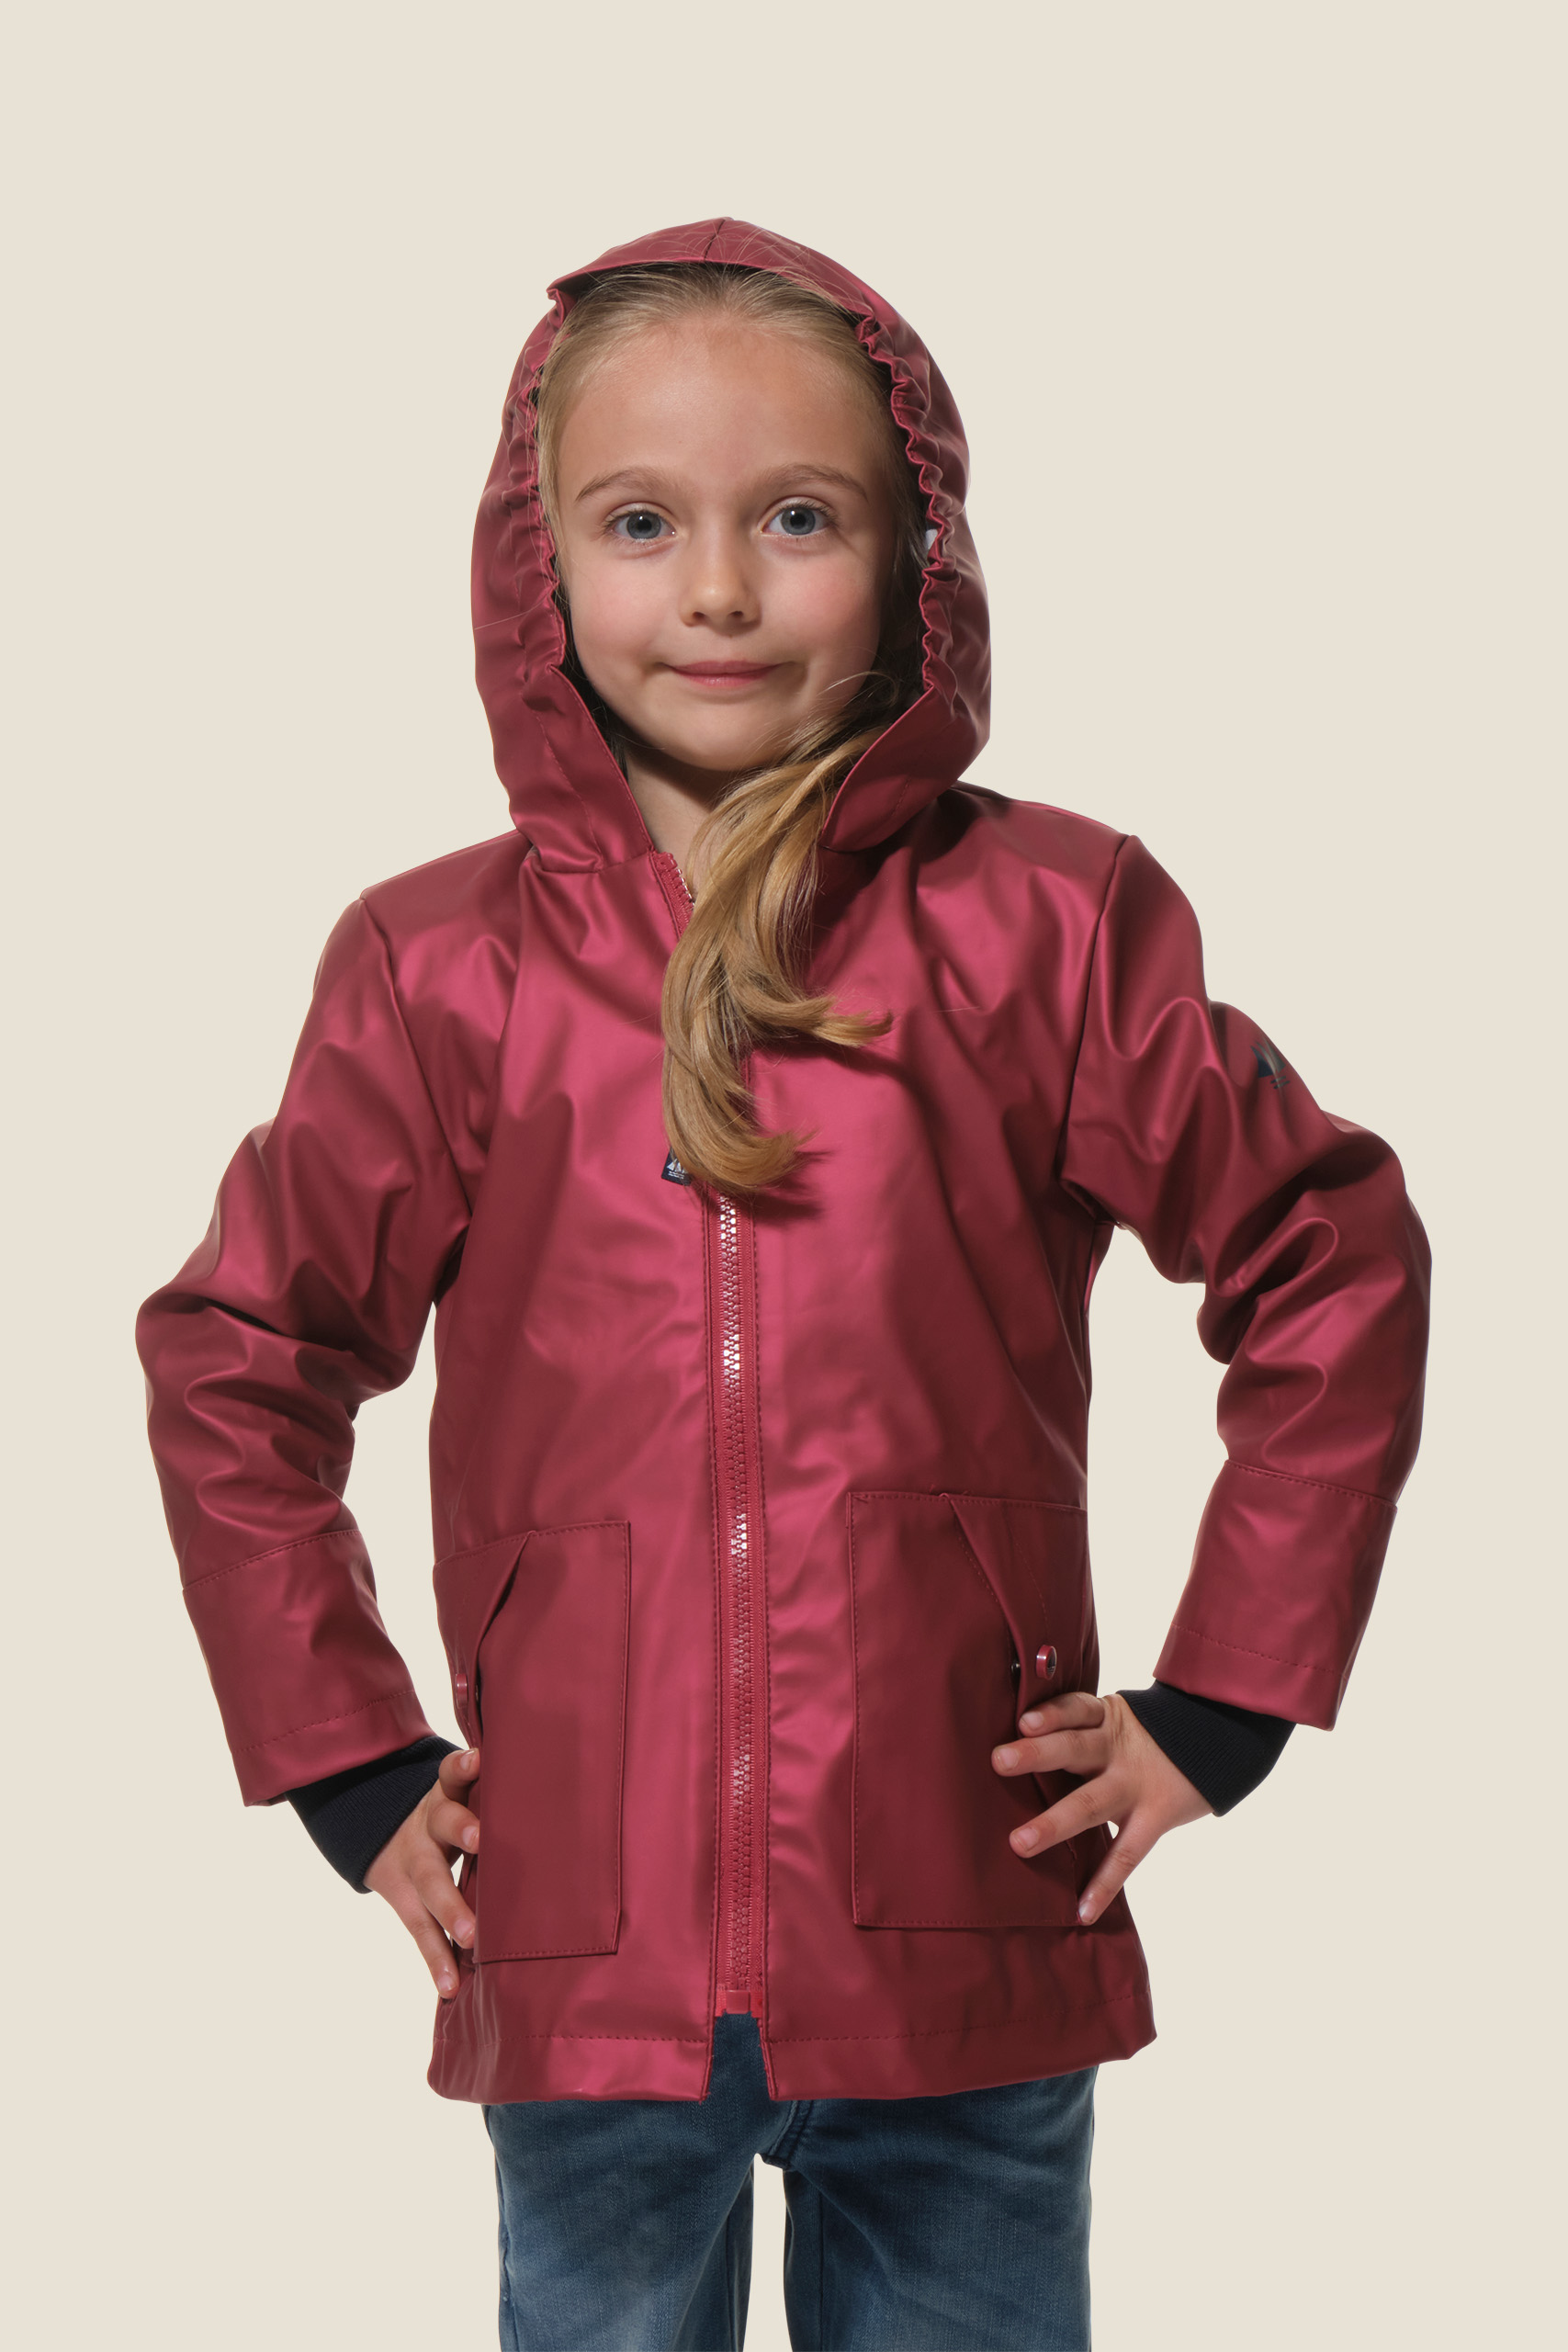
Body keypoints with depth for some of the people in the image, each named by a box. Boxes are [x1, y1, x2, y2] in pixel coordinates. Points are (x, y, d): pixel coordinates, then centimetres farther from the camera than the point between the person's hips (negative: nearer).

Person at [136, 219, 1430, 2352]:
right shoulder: (439, 974, 2)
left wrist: (1219, 1711, 4)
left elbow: (1335, 1275, 8)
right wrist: (350, 1765, 7)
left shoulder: (1048, 926, -1)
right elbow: (234, 1367, 13)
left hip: (964, 1979, 0)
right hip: (584, 1978, 1)